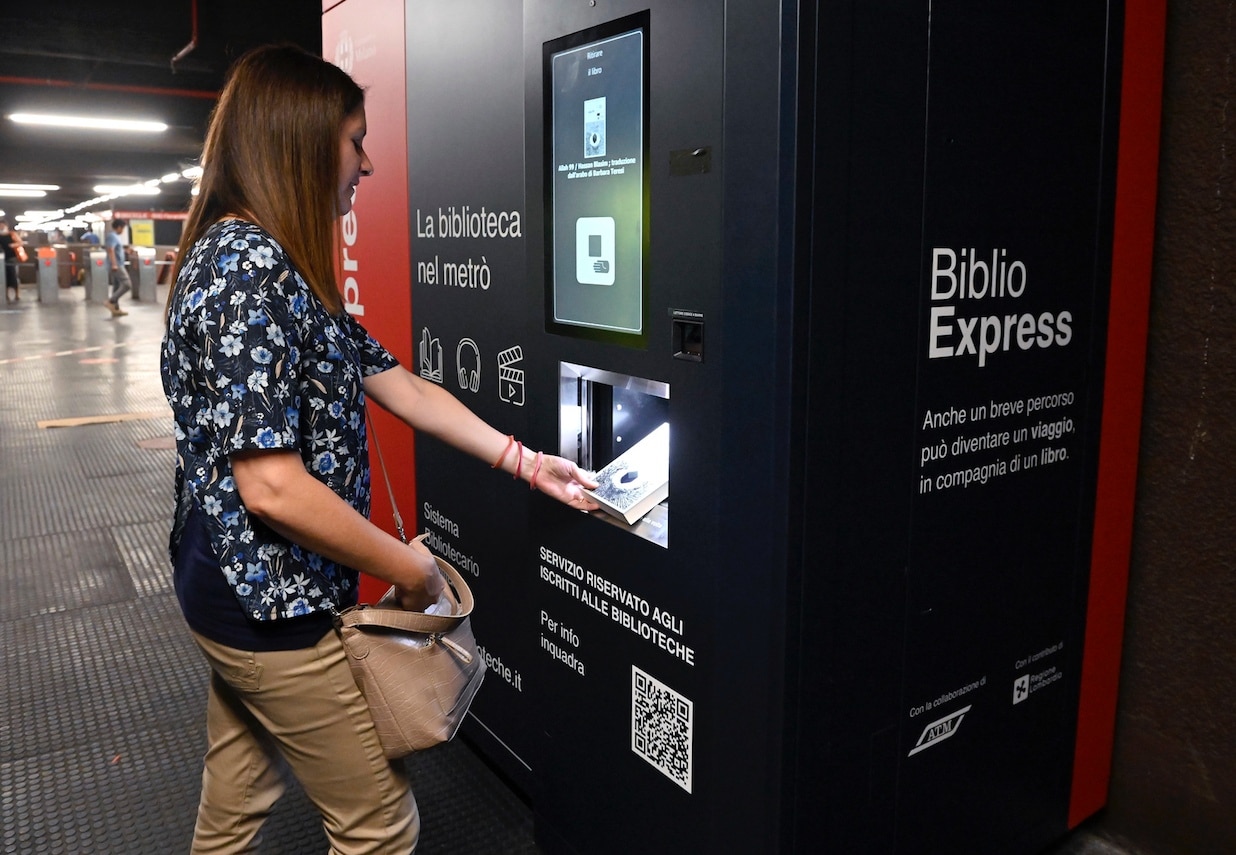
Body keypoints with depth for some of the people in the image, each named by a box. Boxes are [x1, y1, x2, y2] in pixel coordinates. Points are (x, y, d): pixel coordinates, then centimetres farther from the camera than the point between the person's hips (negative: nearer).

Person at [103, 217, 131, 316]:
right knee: (127, 284, -15)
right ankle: (110, 302, -15)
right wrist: (114, 264, -30)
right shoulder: (113, 236, -14)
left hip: (118, 265, 11)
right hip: (117, 266, -11)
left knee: (117, 286, 11)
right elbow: (110, 250, -24)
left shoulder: (115, 236, 17)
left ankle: (116, 309, 14)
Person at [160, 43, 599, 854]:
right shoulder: (248, 267, -22)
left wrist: (525, 461, 6)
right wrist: (411, 569, -15)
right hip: (273, 605, -9)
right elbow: (273, 487, -27)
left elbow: (399, 385, 8)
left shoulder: (282, 268, 9)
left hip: (231, 589, 9)